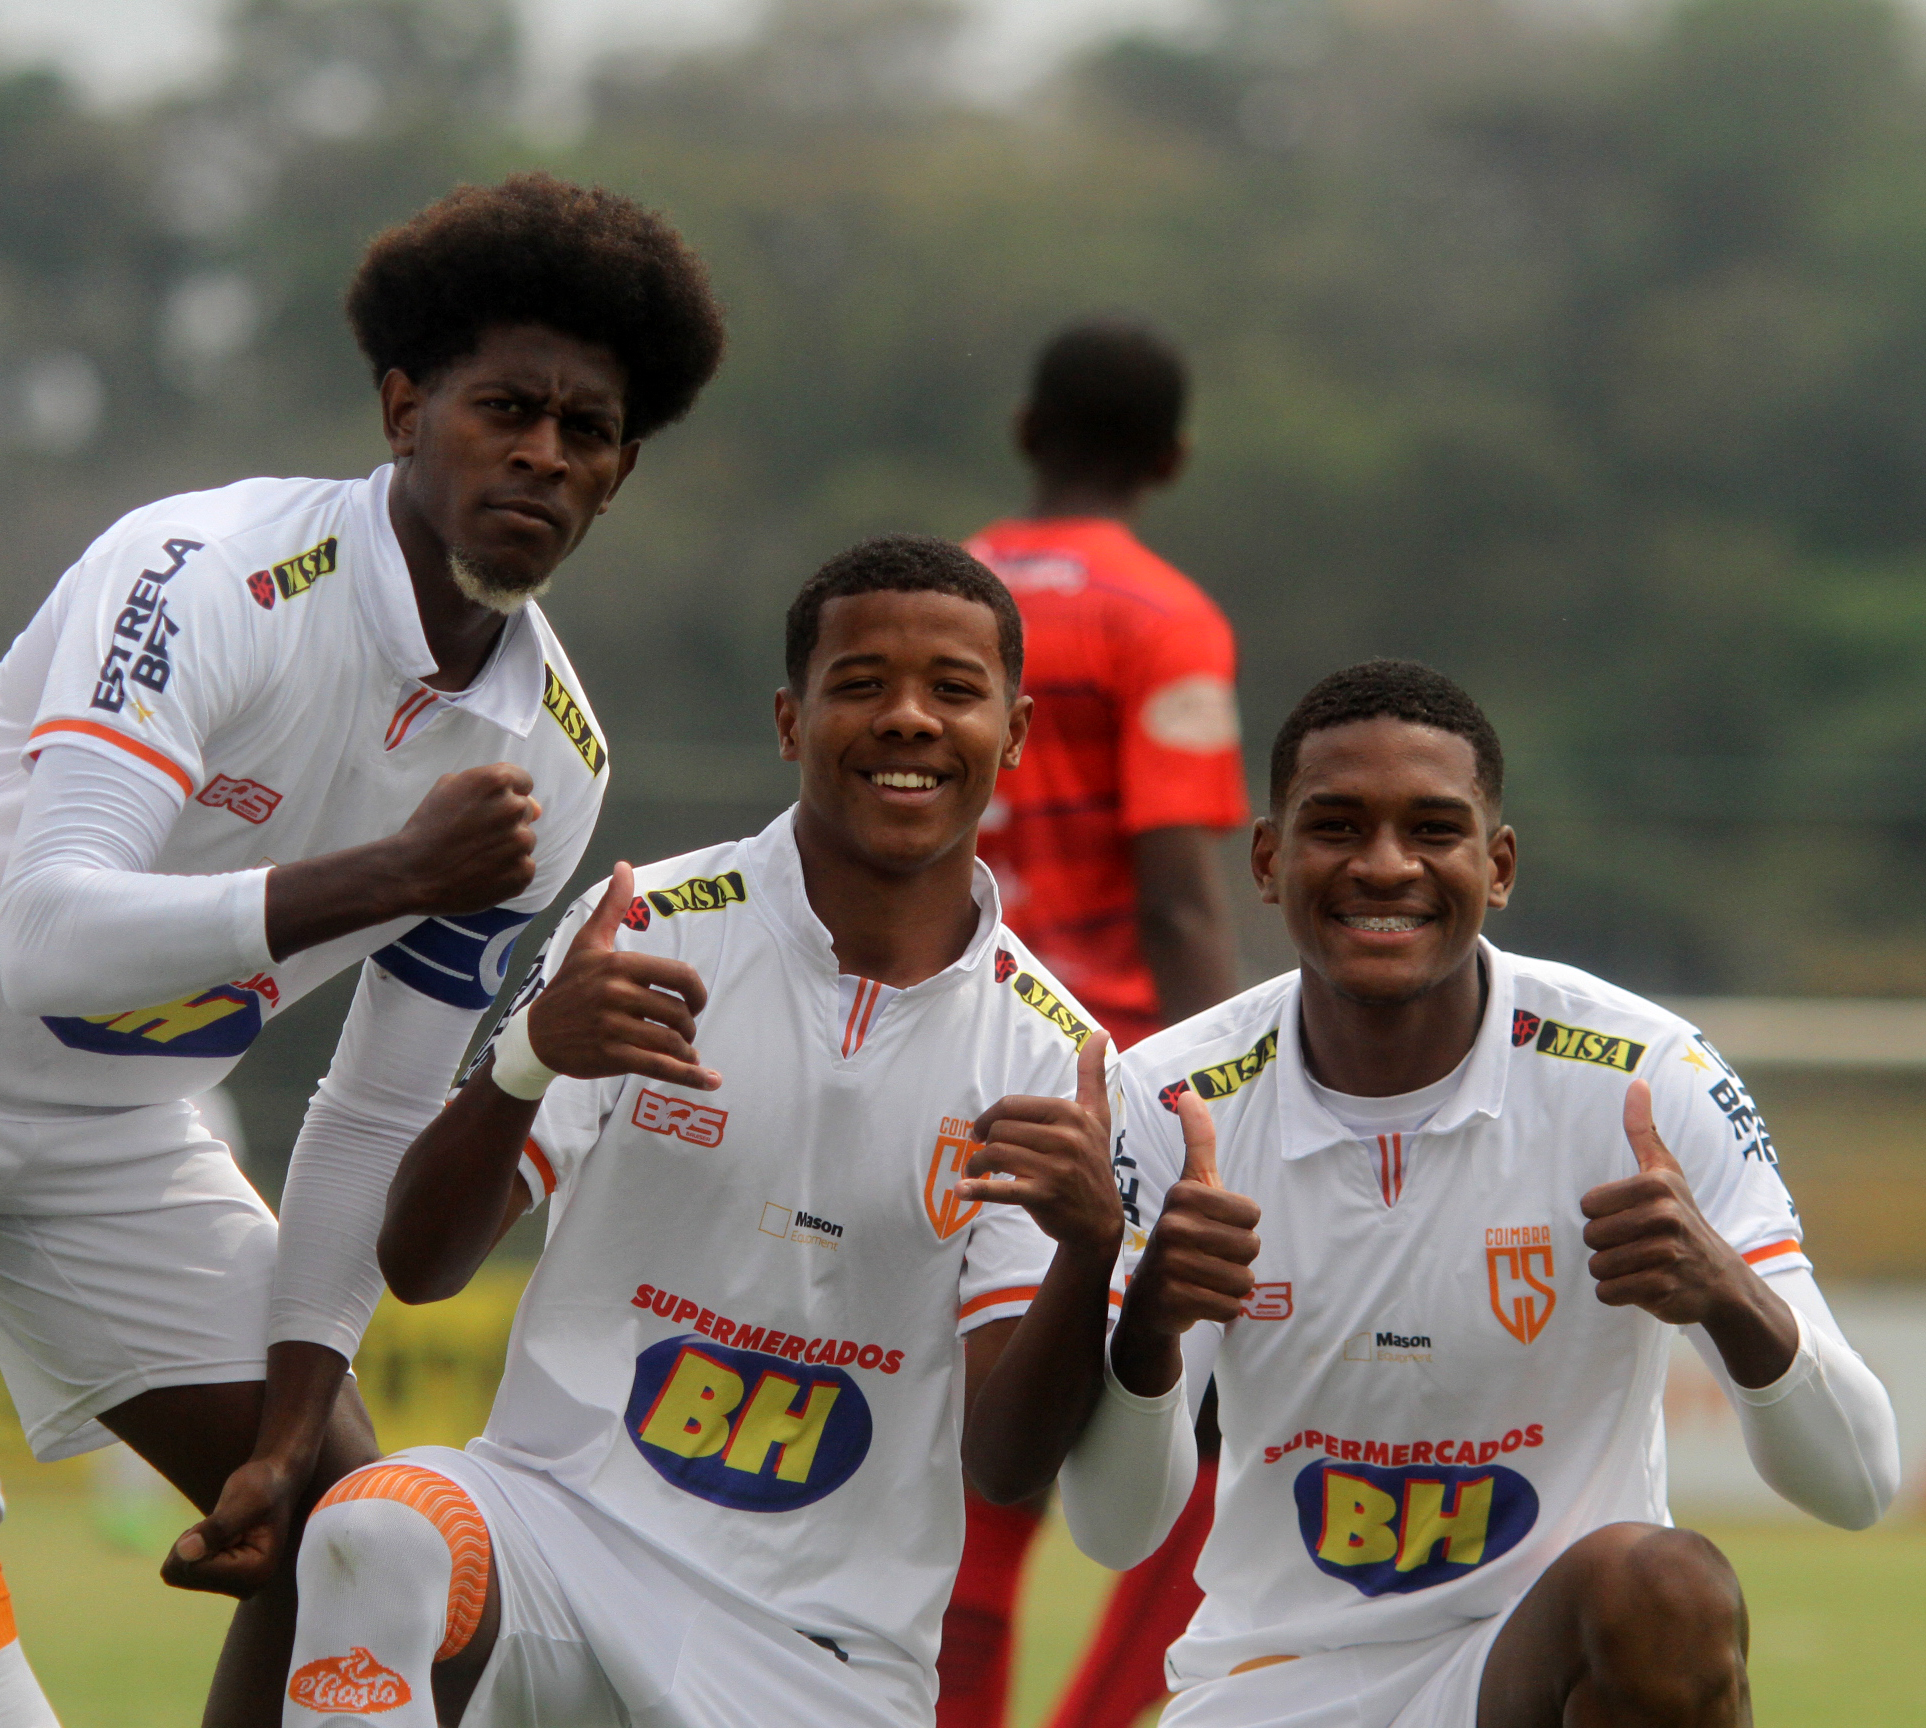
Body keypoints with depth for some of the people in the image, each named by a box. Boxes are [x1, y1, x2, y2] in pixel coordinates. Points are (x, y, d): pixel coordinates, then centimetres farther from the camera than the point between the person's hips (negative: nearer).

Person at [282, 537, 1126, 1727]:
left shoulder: (1054, 1054, 2)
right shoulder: (654, 934, -1)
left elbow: (1008, 1463, -3)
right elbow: (418, 1266, -4)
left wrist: (1092, 1248, -23)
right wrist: (530, 1056, -24)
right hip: (566, 1522, -2)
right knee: (376, 1537, -34)